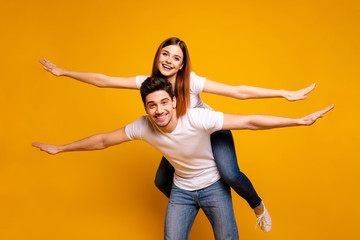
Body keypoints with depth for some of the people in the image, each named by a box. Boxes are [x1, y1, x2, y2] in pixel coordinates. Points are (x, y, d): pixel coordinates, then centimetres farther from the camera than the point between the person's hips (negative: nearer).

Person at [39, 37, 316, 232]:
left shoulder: (192, 82, -30)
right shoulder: (148, 82, -19)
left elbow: (238, 91, -32)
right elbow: (103, 80, -14)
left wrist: (285, 93, -36)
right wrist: (63, 72, -11)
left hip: (211, 129, -5)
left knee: (230, 174, -25)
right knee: (162, 181, 8)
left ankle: (258, 206, 8)